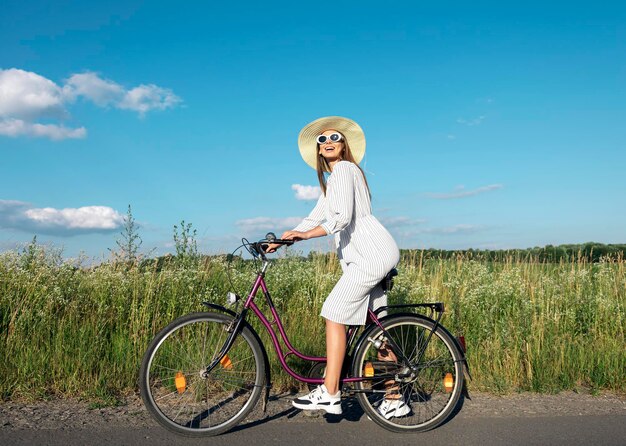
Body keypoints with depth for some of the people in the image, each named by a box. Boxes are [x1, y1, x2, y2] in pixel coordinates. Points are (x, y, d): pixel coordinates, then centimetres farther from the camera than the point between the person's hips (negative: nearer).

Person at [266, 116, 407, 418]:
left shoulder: (343, 169, -7)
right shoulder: (331, 181, 24)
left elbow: (342, 217, -19)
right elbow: (315, 218, 21)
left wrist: (305, 234, -18)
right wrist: (281, 240, 14)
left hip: (370, 254, -10)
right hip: (366, 256, 10)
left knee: (334, 314, -9)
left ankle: (329, 395, -3)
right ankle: (394, 400, 19)